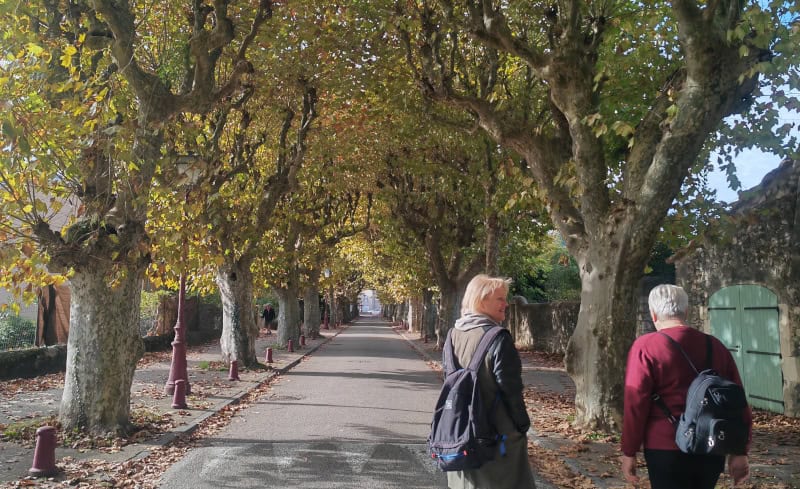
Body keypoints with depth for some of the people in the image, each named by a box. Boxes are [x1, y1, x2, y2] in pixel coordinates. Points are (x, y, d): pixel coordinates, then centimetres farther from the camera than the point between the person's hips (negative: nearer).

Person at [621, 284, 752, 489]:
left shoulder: (645, 347, -9)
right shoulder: (716, 346, 6)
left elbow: (635, 404, -11)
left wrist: (629, 452, -3)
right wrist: (739, 451, 13)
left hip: (667, 451, -5)